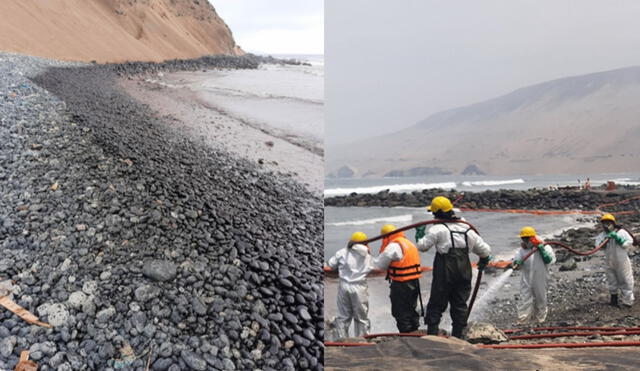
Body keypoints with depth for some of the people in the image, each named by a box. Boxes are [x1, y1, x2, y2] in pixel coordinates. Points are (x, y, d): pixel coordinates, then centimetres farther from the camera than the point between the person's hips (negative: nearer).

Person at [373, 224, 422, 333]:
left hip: (401, 284, -9)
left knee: (400, 312, 2)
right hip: (415, 282, 9)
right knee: (411, 309, 20)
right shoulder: (409, 243, 14)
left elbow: (379, 265, -8)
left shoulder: (393, 246, -14)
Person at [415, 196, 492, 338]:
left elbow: (422, 246, -7)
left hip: (444, 274, -5)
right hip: (464, 273, 5)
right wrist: (484, 261, 36)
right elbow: (485, 249, 16)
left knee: (436, 305, 4)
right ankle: (457, 336, 17)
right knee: (460, 305, 14)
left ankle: (431, 335, 0)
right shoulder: (467, 229, 10)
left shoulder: (438, 229, -10)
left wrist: (419, 233, 11)